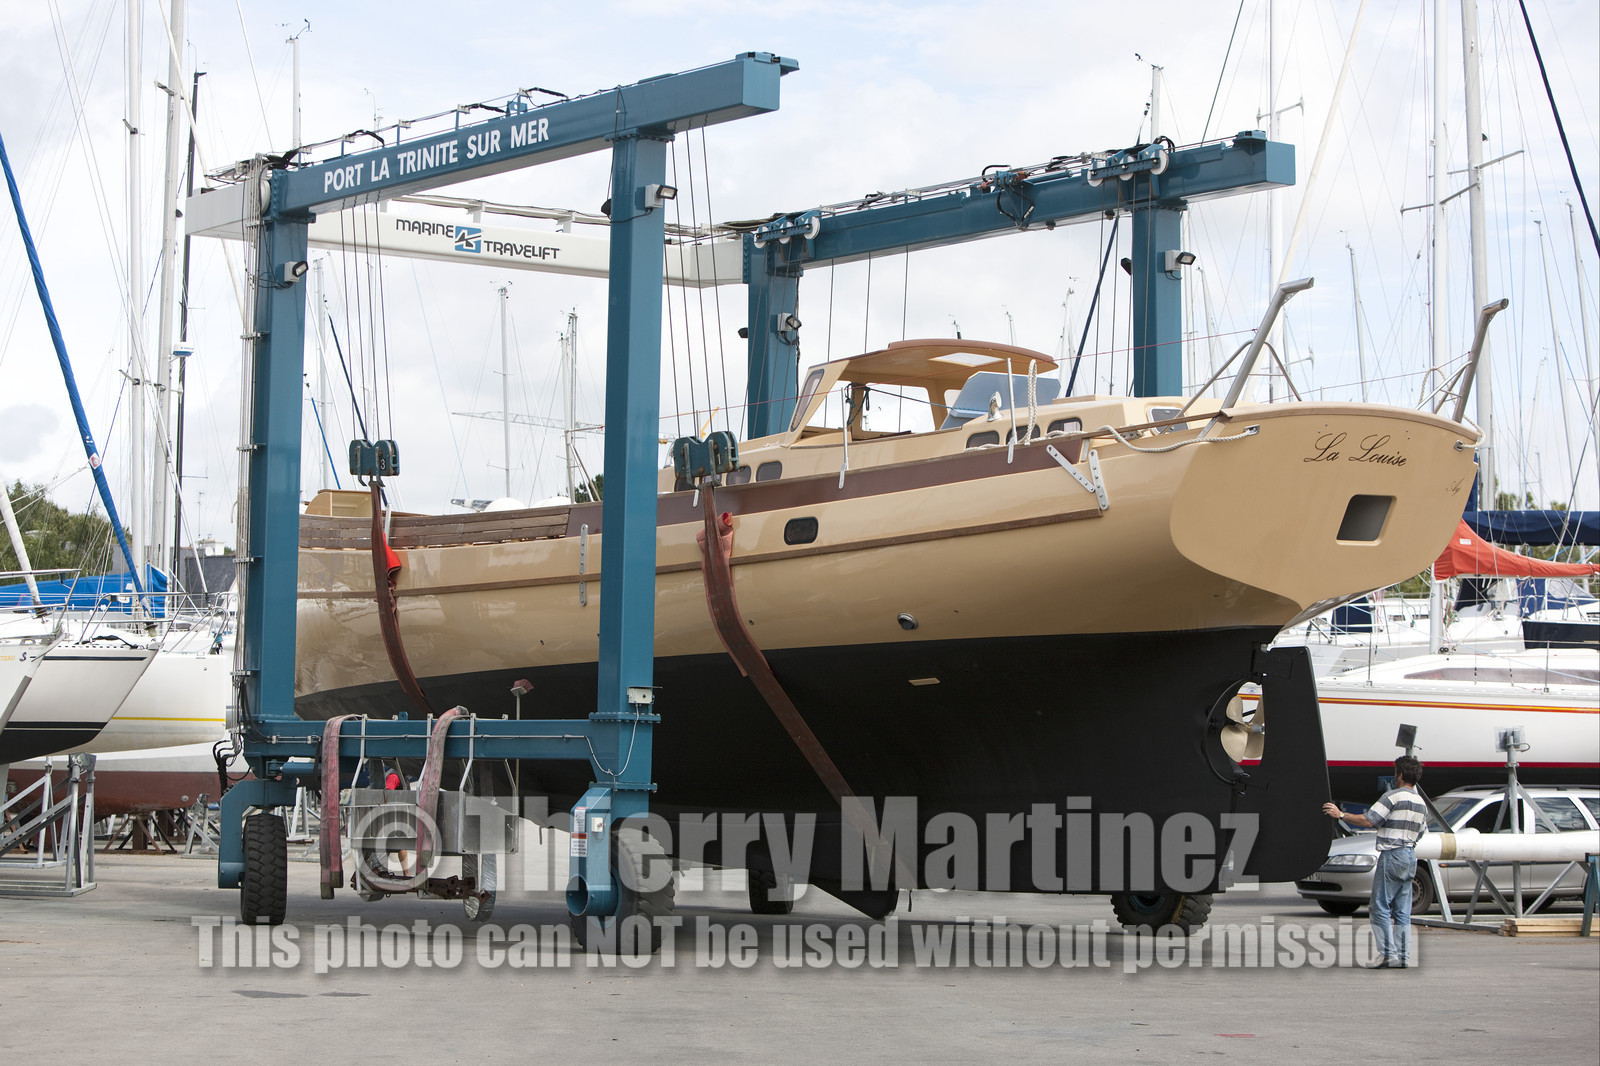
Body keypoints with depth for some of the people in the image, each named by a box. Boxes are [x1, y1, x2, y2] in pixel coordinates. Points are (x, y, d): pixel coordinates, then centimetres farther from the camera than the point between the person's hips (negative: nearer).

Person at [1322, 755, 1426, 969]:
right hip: (1411, 856, 8)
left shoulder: (1393, 796, -11)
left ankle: (1389, 954, -11)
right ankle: (1403, 956, 5)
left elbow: (1368, 820, -17)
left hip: (1392, 855, -8)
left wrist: (1340, 815, -7)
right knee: (1402, 911, 8)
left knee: (1381, 907, -5)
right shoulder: (1421, 803, 15)